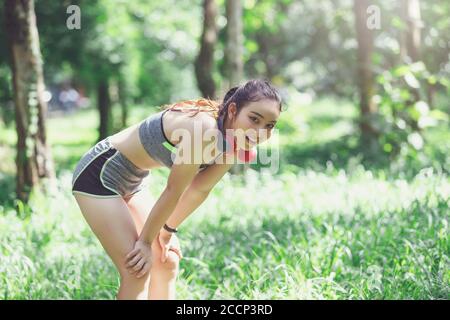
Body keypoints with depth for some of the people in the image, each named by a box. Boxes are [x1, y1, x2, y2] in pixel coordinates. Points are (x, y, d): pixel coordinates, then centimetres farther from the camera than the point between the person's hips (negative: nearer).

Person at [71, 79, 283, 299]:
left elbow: (199, 190, 6)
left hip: (133, 181, 9)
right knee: (137, 271, -13)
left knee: (167, 262, 10)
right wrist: (146, 241, -14)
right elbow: (173, 191, -23)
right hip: (100, 173, -9)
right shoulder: (204, 130, -33)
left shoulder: (235, 144, -7)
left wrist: (168, 230, 13)